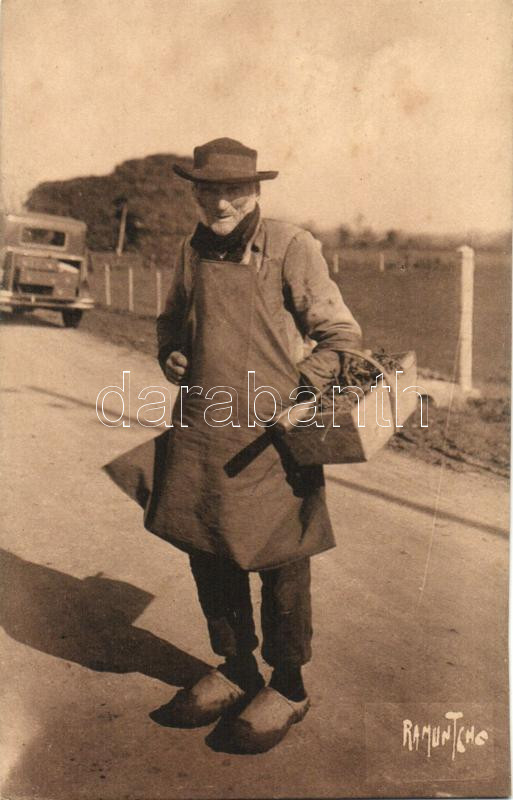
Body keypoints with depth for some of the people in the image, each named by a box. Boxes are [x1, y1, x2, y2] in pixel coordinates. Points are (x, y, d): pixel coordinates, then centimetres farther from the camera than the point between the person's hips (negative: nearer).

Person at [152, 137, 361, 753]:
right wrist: (170, 356, 6)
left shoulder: (291, 247, -6)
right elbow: (171, 319, 27)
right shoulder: (192, 252, 11)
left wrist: (296, 396, -15)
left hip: (269, 435, -5)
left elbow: (341, 335, -5)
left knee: (279, 562, 7)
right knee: (207, 554, 15)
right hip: (199, 433, 6)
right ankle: (235, 669, 38)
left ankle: (288, 686, 29)